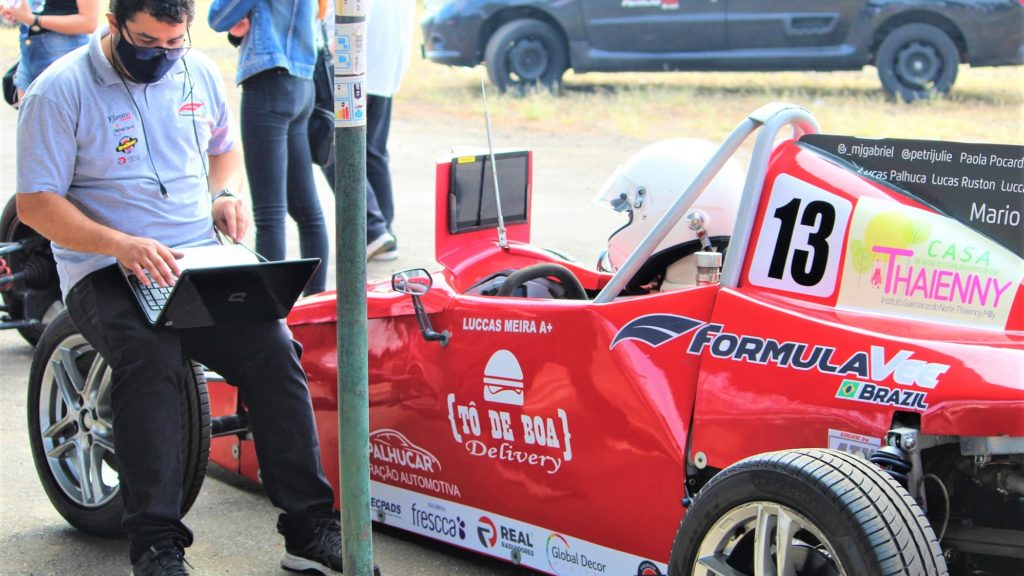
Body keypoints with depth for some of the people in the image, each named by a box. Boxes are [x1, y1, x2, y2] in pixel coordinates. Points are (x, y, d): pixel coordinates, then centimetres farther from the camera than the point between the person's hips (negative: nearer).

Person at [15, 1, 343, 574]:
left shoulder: (200, 74, 11)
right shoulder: (60, 91, -5)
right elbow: (36, 204, -8)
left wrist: (226, 194, 6)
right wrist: (121, 244, -23)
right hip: (105, 272, -4)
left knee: (273, 347, -22)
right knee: (151, 360, -34)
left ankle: (310, 528, -16)